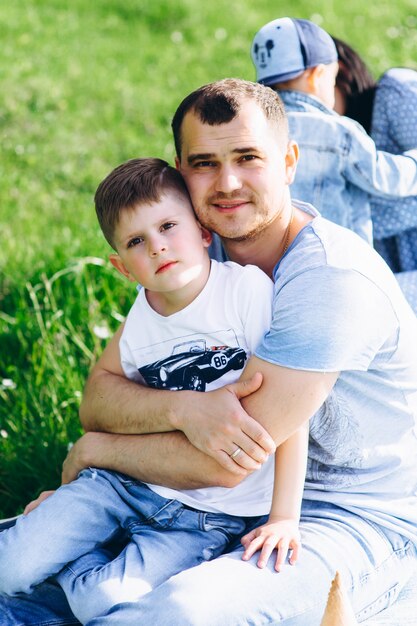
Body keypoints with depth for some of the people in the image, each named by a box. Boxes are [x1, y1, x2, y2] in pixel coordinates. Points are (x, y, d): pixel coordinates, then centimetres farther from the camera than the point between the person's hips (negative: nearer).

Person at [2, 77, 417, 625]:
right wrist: (181, 406, -26)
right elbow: (98, 398, -4)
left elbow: (226, 463, -24)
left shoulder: (332, 278, -23)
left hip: (357, 522, -6)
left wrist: (94, 449, -9)